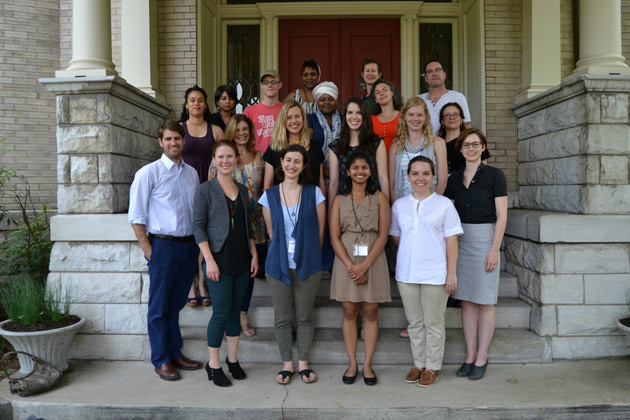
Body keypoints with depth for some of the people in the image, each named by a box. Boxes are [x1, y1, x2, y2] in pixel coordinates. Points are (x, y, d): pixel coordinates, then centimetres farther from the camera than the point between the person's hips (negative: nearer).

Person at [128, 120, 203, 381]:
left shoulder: (192, 173, 11)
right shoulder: (149, 173, -5)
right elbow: (136, 217, -6)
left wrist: (198, 245, 7)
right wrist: (149, 251, -10)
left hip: (189, 245, 5)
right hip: (163, 245, -5)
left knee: (176, 303, 15)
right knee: (159, 306, 4)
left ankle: (175, 354, 28)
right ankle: (161, 361, 18)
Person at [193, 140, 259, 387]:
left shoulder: (242, 190, 12)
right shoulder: (205, 190, -4)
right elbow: (198, 226, -9)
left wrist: (254, 254, 9)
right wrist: (209, 260, -16)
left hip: (241, 260, 5)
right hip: (219, 259, -5)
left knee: (235, 311, 12)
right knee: (221, 312, -3)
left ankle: (233, 360, 25)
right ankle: (213, 365, 13)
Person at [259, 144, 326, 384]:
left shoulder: (314, 193, -1)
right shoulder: (269, 196, 3)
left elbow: (320, 231, 3)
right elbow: (271, 232, 9)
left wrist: (309, 256, 5)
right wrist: (282, 255, 8)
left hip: (307, 265, -1)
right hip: (278, 265, 1)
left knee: (305, 317, 9)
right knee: (282, 318, 8)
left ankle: (303, 363, 26)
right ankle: (287, 363, 25)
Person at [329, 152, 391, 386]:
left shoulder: (379, 198, 2)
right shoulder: (339, 200, 5)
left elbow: (383, 235, -4)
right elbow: (334, 237, -1)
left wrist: (364, 265, -13)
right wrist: (350, 266, -12)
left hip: (373, 260, -1)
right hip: (346, 261, 1)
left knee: (370, 312, 4)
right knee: (349, 312, 6)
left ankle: (367, 365, 16)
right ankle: (352, 364, 18)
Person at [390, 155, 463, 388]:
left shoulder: (444, 204, -3)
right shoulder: (399, 205, 6)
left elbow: (451, 240, -5)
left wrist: (452, 273, -9)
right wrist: (412, 251, 5)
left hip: (435, 273, -3)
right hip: (406, 273, 4)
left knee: (434, 323, 7)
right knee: (414, 322, 14)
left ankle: (432, 367, 23)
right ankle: (418, 364, 29)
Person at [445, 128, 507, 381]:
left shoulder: (494, 175, -3)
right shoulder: (454, 179, 9)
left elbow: (501, 215, -6)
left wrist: (494, 250, -13)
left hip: (485, 239, -4)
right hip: (460, 242, 4)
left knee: (484, 302, 3)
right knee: (466, 300, 8)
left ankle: (482, 358, 14)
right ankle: (470, 355, 17)